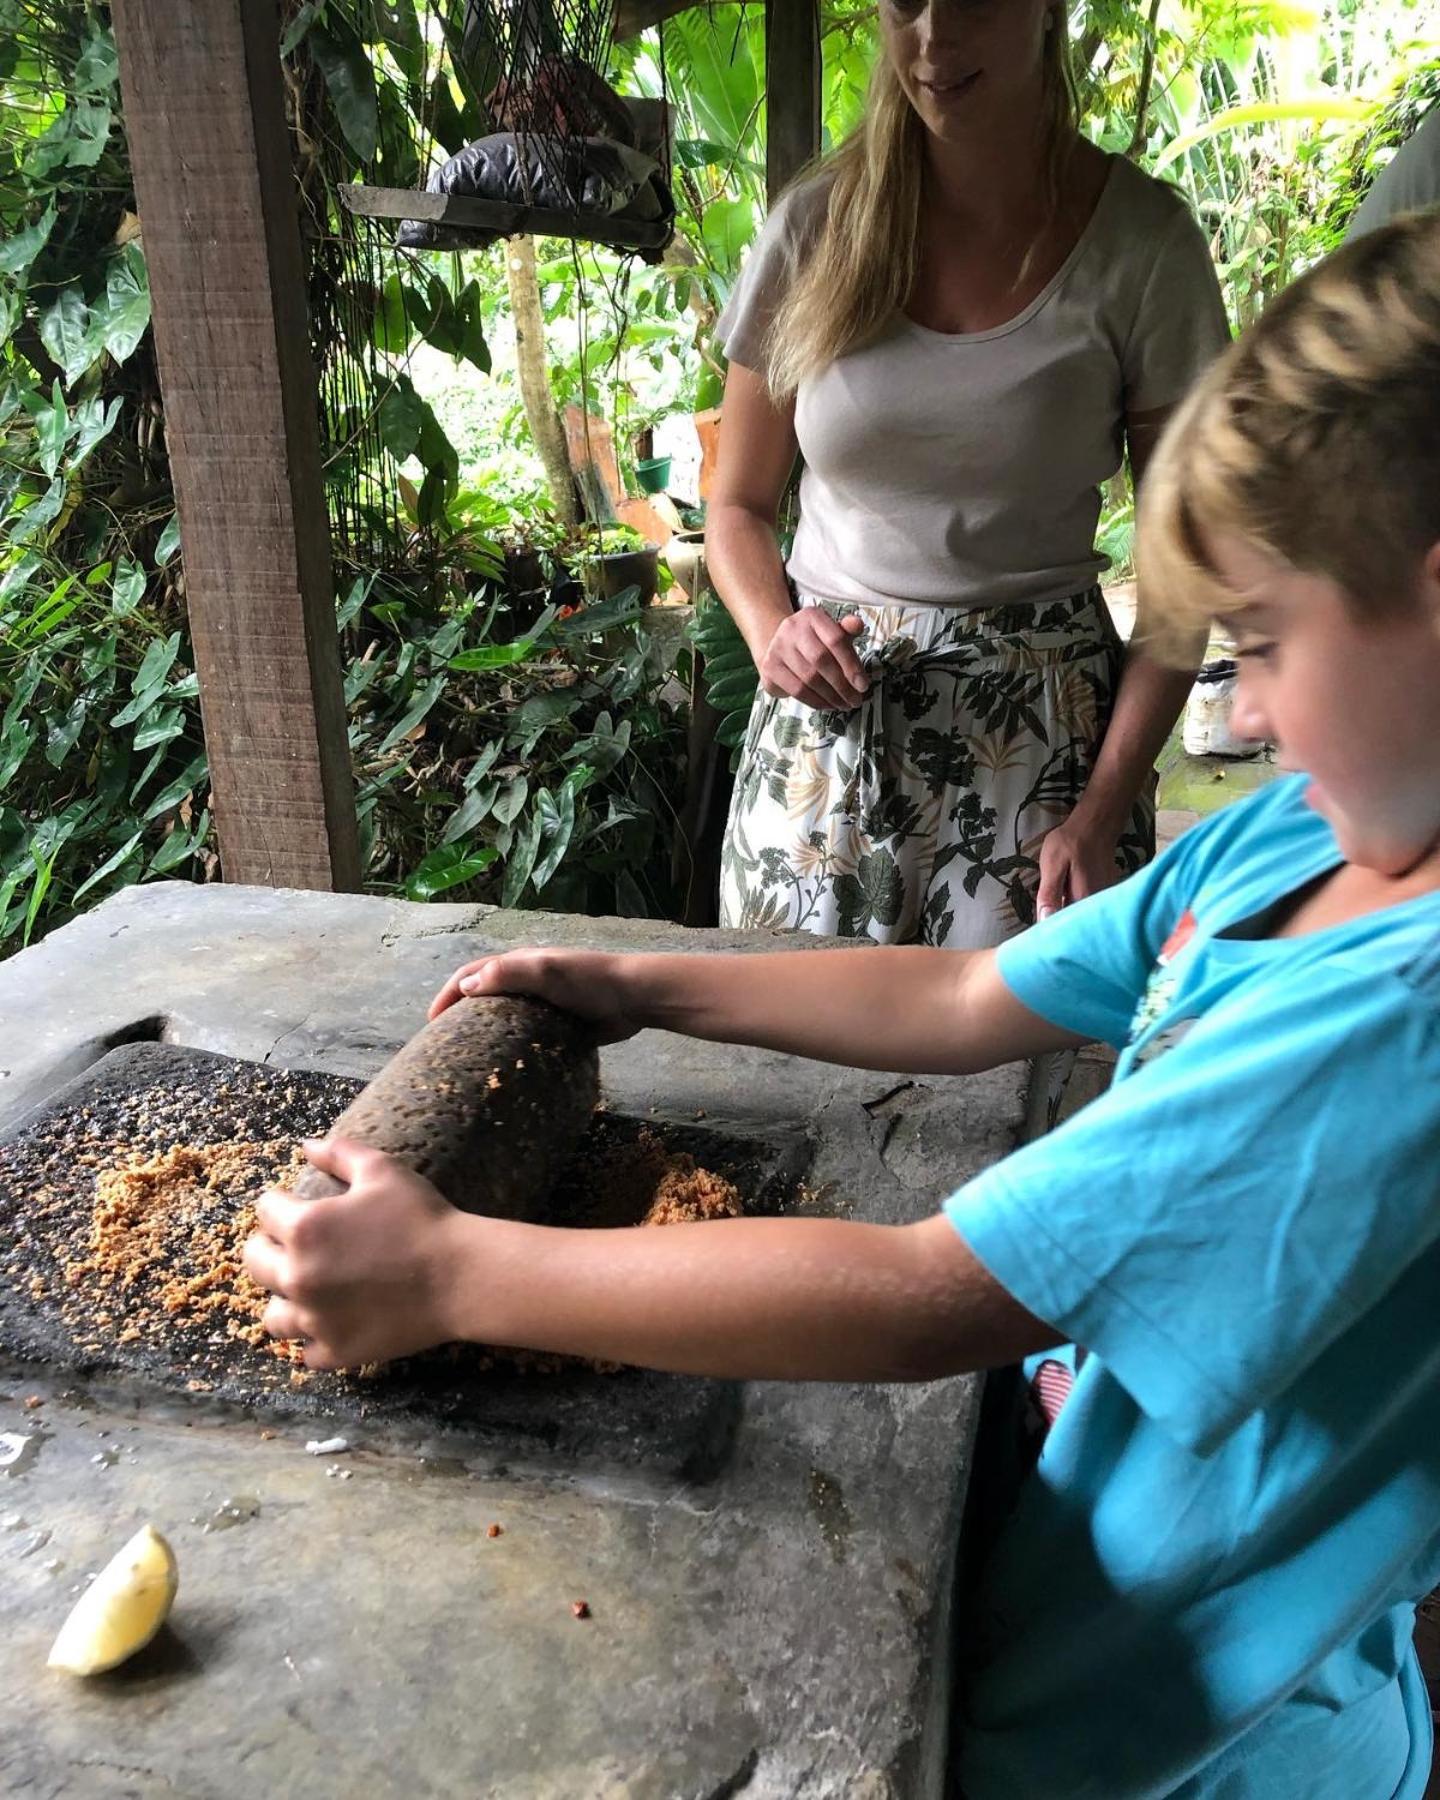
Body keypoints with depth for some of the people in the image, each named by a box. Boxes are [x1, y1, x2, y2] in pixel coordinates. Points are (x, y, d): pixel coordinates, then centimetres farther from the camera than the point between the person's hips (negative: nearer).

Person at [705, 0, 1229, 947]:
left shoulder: (1141, 239, -3)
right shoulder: (819, 226, 2)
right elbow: (739, 507, 10)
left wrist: (1104, 808, -12)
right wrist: (773, 631, -12)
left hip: (1041, 726, -1)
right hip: (825, 713, 2)